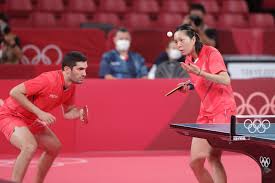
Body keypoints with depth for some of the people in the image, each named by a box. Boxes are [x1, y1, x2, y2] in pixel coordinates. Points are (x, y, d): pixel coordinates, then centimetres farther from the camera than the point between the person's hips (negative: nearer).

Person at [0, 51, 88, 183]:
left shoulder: (71, 87, -3)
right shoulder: (48, 80, -30)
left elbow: (67, 112, 10)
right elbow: (15, 92, -28)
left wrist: (79, 113, -13)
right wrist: (39, 112, -28)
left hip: (31, 120, 9)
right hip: (11, 114, -9)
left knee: (54, 147, 15)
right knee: (30, 146, -31)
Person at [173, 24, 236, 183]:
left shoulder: (211, 53, -9)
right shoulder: (189, 61, 13)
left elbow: (225, 80, -20)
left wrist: (200, 73, -29)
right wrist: (189, 86, 8)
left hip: (222, 110, -8)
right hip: (205, 114, 8)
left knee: (213, 158, -15)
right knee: (195, 162, 1)